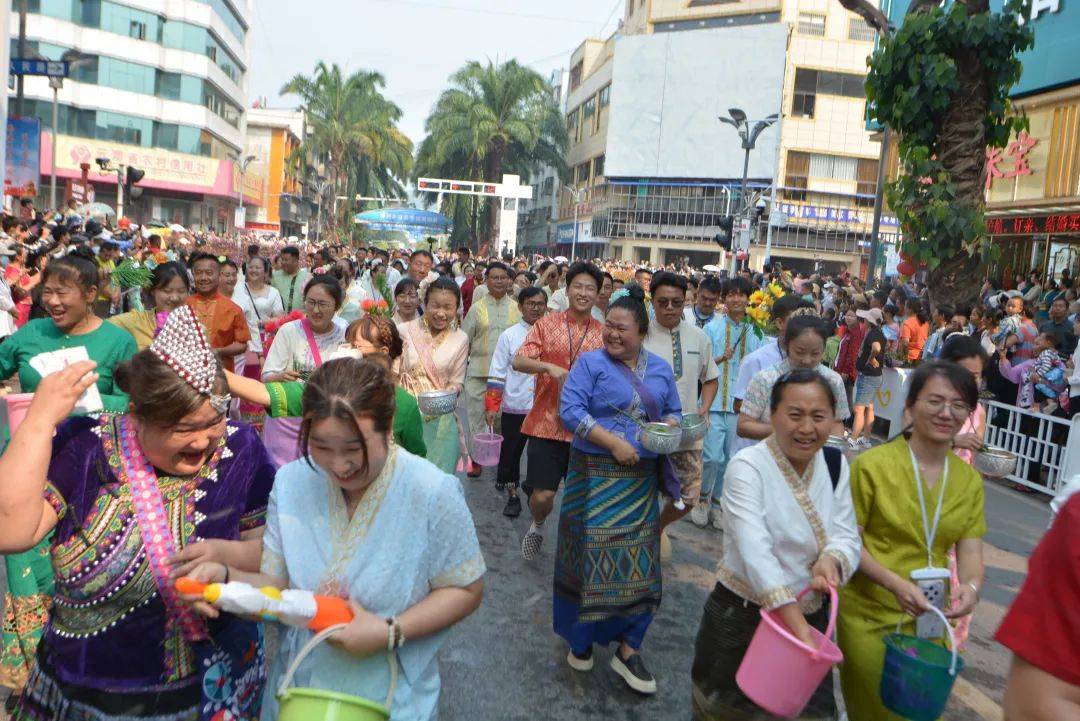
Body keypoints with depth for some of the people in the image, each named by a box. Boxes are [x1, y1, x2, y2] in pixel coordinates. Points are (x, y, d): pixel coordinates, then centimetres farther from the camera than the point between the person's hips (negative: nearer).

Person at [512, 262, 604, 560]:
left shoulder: (604, 334, 5)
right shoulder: (547, 324, 0)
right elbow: (518, 362, -8)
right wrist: (549, 367, -24)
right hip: (547, 422, -1)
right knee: (542, 495, -2)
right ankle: (537, 525, 32)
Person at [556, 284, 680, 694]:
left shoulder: (660, 369, 11)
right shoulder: (591, 363, -3)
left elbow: (674, 411, 19)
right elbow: (570, 410, -12)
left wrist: (669, 426, -6)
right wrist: (613, 442, -20)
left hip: (642, 477, 4)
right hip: (596, 475, -4)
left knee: (639, 562, 5)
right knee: (591, 557, 2)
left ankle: (628, 649, 19)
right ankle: (580, 638, 25)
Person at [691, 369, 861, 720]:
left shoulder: (835, 464, 0)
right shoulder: (747, 466, -19)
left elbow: (848, 536, -6)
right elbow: (755, 552, -30)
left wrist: (831, 561, -30)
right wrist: (798, 626, -39)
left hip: (812, 618, 5)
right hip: (741, 619, -5)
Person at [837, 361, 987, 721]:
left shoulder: (970, 480, 4)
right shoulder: (872, 465, -13)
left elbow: (970, 552, 1)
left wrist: (971, 586, -21)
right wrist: (895, 583, -24)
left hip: (929, 616, 5)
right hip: (869, 615, -5)